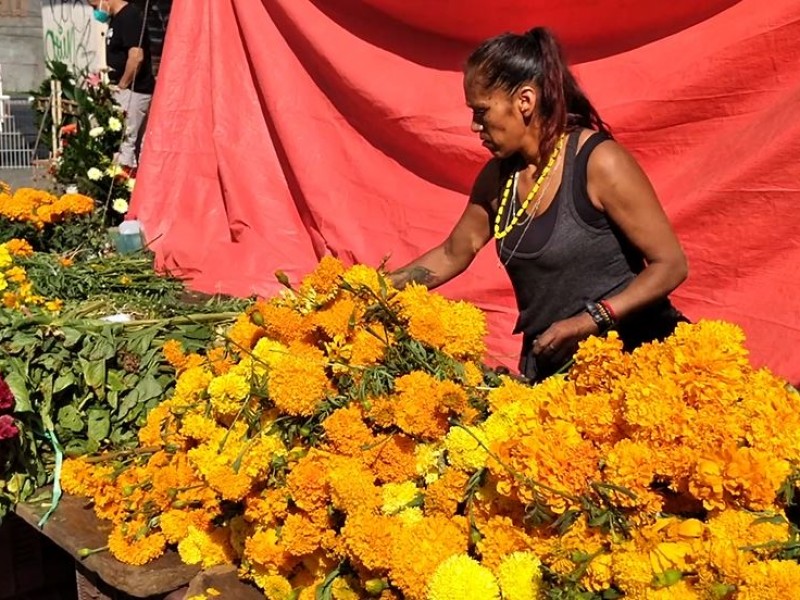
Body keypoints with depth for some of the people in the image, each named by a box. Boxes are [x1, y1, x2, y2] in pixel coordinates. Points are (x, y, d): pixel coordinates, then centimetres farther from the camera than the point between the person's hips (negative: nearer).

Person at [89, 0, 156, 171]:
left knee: (125, 140, -9)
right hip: (125, 91, 10)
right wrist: (115, 85, 11)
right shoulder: (116, 19, 15)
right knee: (128, 140, 12)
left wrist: (121, 86, -15)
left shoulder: (129, 17, -15)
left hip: (133, 91, -10)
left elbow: (136, 57, -24)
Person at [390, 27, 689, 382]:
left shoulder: (599, 162, -14)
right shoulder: (497, 176, 4)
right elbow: (452, 255, 17)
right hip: (549, 363, 5)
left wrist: (590, 321, -21)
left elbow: (671, 265, -11)